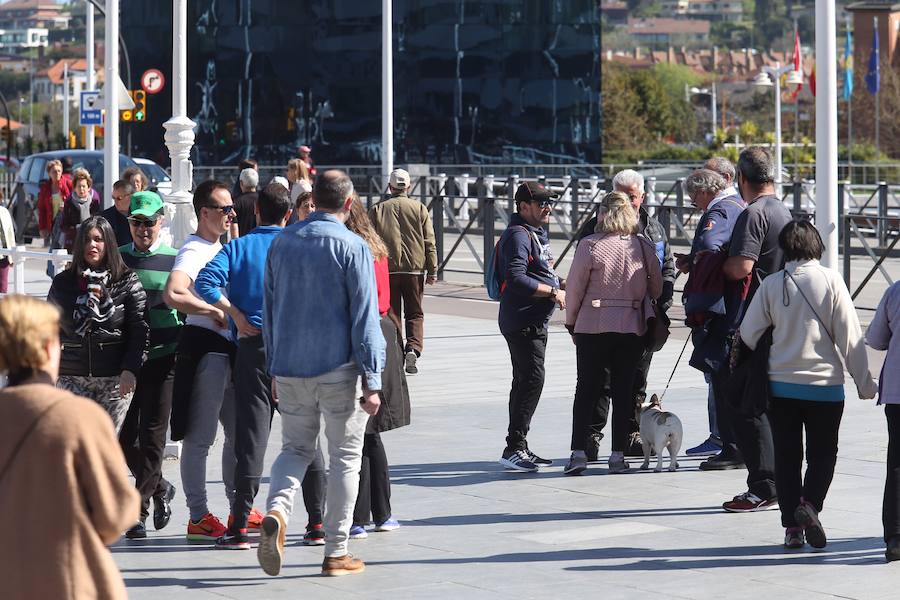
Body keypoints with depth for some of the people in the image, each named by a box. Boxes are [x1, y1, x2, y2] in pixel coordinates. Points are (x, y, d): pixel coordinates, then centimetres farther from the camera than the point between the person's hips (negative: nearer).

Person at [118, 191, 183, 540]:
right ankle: (159, 488, 27)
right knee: (123, 436, 5)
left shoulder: (175, 260, 1)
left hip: (161, 357, -3)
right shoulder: (117, 259, 8)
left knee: (152, 435, -3)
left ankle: (139, 511, 2)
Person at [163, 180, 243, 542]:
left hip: (229, 348, 10)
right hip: (204, 346, -10)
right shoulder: (194, 251, -14)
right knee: (201, 437, -4)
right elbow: (173, 295, -31)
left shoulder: (219, 248, 17)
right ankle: (198, 518, 0)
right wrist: (214, 312, -23)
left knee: (239, 432, 17)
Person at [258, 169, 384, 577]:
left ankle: (276, 511, -11)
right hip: (338, 368, -4)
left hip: (289, 369, 4)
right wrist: (372, 382, -8)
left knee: (295, 447, 17)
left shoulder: (281, 243, 5)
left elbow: (269, 309, 12)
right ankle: (336, 552, 10)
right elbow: (364, 318, -11)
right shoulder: (352, 248, -10)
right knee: (345, 456, 8)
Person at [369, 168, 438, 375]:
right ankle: (413, 348, -15)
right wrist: (432, 271, 5)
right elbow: (429, 243, 1)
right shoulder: (420, 209, 3)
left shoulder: (377, 210, 3)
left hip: (387, 270, 0)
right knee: (415, 314, 7)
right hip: (415, 269, 0)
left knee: (391, 315, 9)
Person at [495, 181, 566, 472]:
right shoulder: (518, 235, -15)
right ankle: (514, 448, -15)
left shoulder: (538, 233, 18)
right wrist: (553, 291, -20)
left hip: (535, 322, 11)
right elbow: (516, 279, -25)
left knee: (526, 382, 14)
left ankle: (519, 448, 21)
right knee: (531, 380, -15)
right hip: (521, 321, -11)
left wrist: (562, 284, 11)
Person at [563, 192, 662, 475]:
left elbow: (574, 287, -5)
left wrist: (571, 323, 6)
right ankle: (618, 455, 6)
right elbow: (657, 287, 7)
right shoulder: (644, 246, 0)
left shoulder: (590, 245, -8)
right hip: (633, 327, 2)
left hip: (593, 325, -2)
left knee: (586, 388, 5)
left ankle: (578, 452, -2)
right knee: (624, 389, 8)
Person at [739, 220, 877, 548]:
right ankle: (809, 503, -13)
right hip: (825, 384, -1)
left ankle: (792, 527, 8)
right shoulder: (831, 281, -8)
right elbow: (850, 336, -7)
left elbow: (748, 334, -1)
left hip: (781, 383, 2)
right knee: (823, 453, 11)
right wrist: (864, 383, 1)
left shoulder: (772, 284, -4)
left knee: (787, 456, 10)